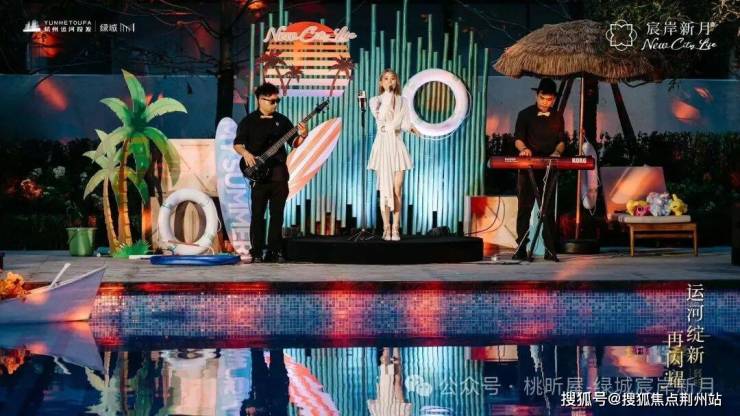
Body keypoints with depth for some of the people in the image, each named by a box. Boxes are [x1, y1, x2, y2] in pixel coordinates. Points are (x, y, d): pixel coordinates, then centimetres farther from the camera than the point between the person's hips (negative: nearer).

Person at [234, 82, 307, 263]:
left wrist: (302, 136, -10)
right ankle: (257, 252, 2)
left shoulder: (282, 120, 12)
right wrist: (245, 153, -19)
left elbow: (293, 143, 11)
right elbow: (237, 143, 1)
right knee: (258, 214, -3)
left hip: (279, 173, 3)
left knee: (277, 214, 3)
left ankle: (274, 251, 9)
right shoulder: (248, 121, 2)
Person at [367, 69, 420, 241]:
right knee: (385, 190, -2)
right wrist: (387, 95, -14)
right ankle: (386, 228, 2)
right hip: (382, 144, -2)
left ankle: (396, 229, 0)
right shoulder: (375, 100, 2)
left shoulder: (402, 101, 11)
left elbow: (405, 123, 7)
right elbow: (380, 116, -17)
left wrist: (412, 129, -14)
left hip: (397, 145, 2)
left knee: (397, 190, -3)